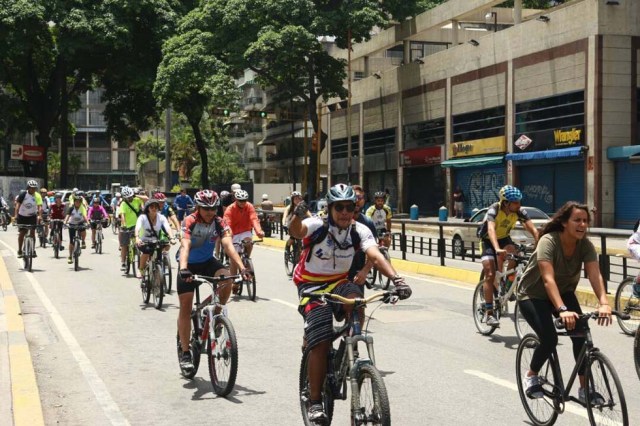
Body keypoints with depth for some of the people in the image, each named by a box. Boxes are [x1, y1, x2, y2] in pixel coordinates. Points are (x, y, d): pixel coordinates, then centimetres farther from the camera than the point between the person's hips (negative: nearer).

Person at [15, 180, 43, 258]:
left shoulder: (37, 196, -13)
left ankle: (33, 250, 3)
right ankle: (19, 251, 13)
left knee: (32, 232, -7)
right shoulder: (23, 195, -16)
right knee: (22, 233, 2)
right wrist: (15, 215, -35)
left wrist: (40, 216, -36)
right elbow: (18, 205, -23)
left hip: (32, 216, 1)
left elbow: (39, 207, -21)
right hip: (22, 216, -1)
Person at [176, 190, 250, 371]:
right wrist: (184, 269, -54)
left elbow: (228, 245, -27)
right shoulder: (189, 222, -23)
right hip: (189, 265, -2)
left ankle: (215, 315, -5)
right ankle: (185, 353, 3)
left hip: (208, 262, 2)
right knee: (185, 307, -5)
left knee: (226, 278, -29)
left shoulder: (220, 223, -15)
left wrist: (242, 268, -42)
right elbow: (185, 246, -37)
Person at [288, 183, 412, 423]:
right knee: (320, 344, -15)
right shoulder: (317, 226, -17)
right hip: (312, 285, -3)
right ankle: (315, 402, -2)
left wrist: (396, 279, -43)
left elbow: (375, 256, -25)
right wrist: (298, 216, -62)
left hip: (339, 282, 3)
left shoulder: (360, 231, -10)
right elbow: (296, 232, -38)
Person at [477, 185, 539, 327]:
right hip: (488, 241, -3)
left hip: (504, 238, 3)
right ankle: (489, 313, -8)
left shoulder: (520, 211, -20)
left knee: (511, 252, -31)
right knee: (490, 275, -13)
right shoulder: (494, 210, -31)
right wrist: (497, 249, -62)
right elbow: (491, 230, -46)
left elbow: (533, 230, -26)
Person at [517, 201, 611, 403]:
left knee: (580, 333, -16)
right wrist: (562, 310, -56)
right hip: (533, 295, -5)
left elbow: (595, 275, -29)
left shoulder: (586, 245, -16)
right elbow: (548, 279, -42)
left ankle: (584, 388, -5)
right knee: (549, 338, -22)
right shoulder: (548, 241, -31)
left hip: (564, 292, 5)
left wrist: (604, 302, -48)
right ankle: (531, 375, 7)